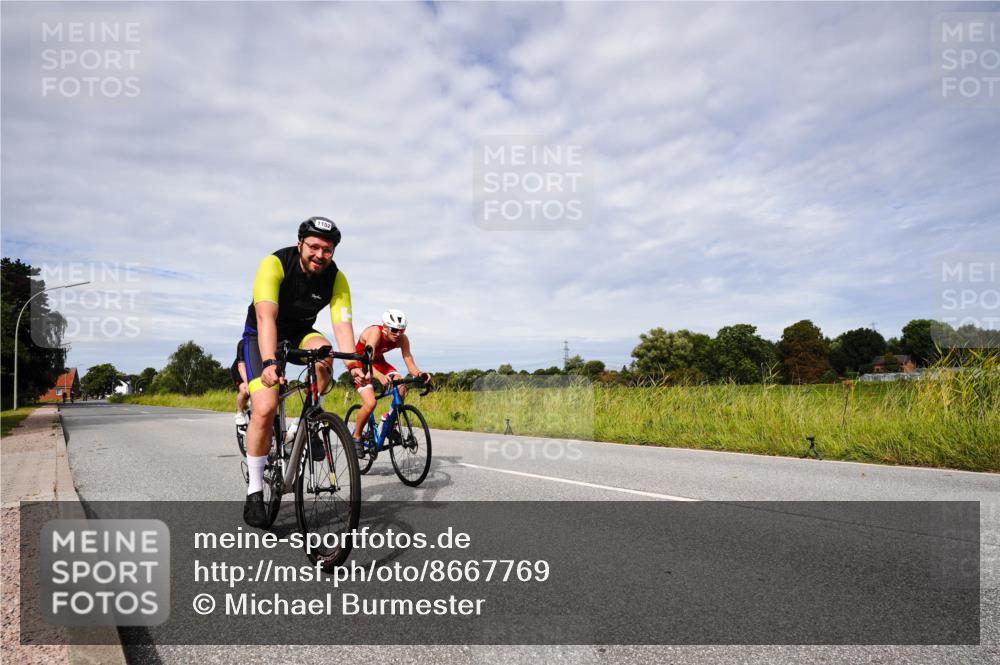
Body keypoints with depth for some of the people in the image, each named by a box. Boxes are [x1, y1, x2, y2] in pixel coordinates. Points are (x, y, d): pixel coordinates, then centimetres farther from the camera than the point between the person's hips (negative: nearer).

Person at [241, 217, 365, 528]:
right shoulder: (275, 264, -26)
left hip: (299, 334, 3)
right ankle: (254, 492, -3)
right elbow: (266, 317, -38)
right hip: (260, 336, -3)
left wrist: (354, 364, -43)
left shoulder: (336, 279, -16)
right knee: (265, 408, -20)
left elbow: (343, 325, -26)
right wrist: (269, 362, -53)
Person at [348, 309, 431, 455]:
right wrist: (379, 376, -64)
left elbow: (409, 363, -23)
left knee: (401, 388, -23)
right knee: (370, 403, -24)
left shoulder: (402, 339, -19)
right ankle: (356, 437, 1)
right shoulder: (375, 332, -33)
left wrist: (420, 374, -46)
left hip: (378, 362, 5)